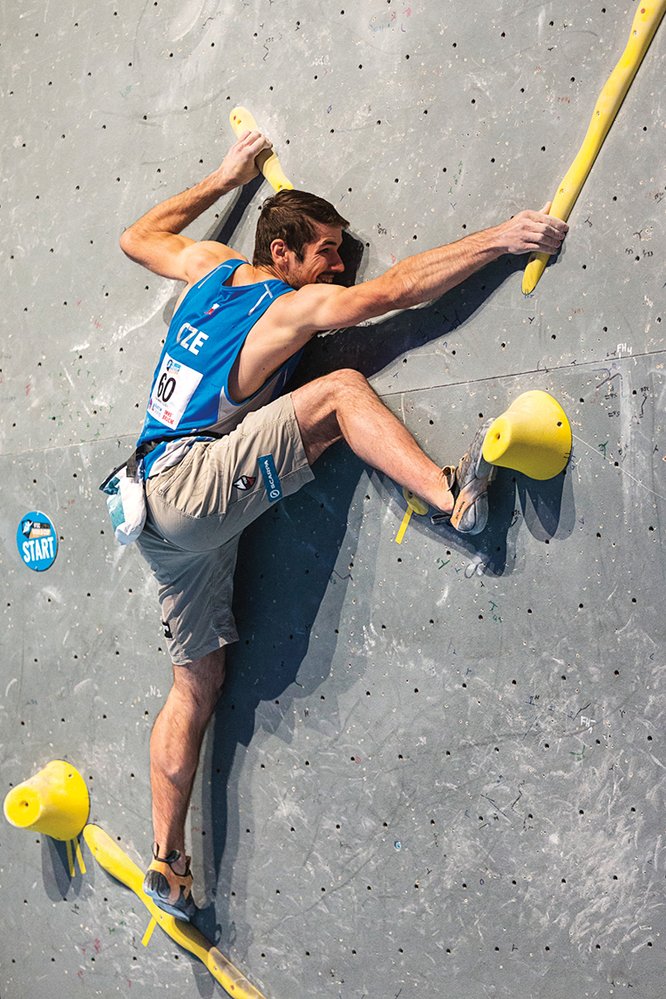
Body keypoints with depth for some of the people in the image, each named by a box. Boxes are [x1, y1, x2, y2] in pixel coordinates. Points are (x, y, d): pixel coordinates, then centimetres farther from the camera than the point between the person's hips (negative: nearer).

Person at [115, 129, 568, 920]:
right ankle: (451, 495, -19)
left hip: (159, 506, 8)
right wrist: (503, 238, -7)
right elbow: (397, 288, -11)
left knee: (197, 681, 11)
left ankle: (167, 858, 16)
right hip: (193, 486, -8)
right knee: (340, 391, -13)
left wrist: (225, 178, 38)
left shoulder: (209, 267, 14)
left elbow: (136, 237, 32)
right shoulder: (292, 308, -7)